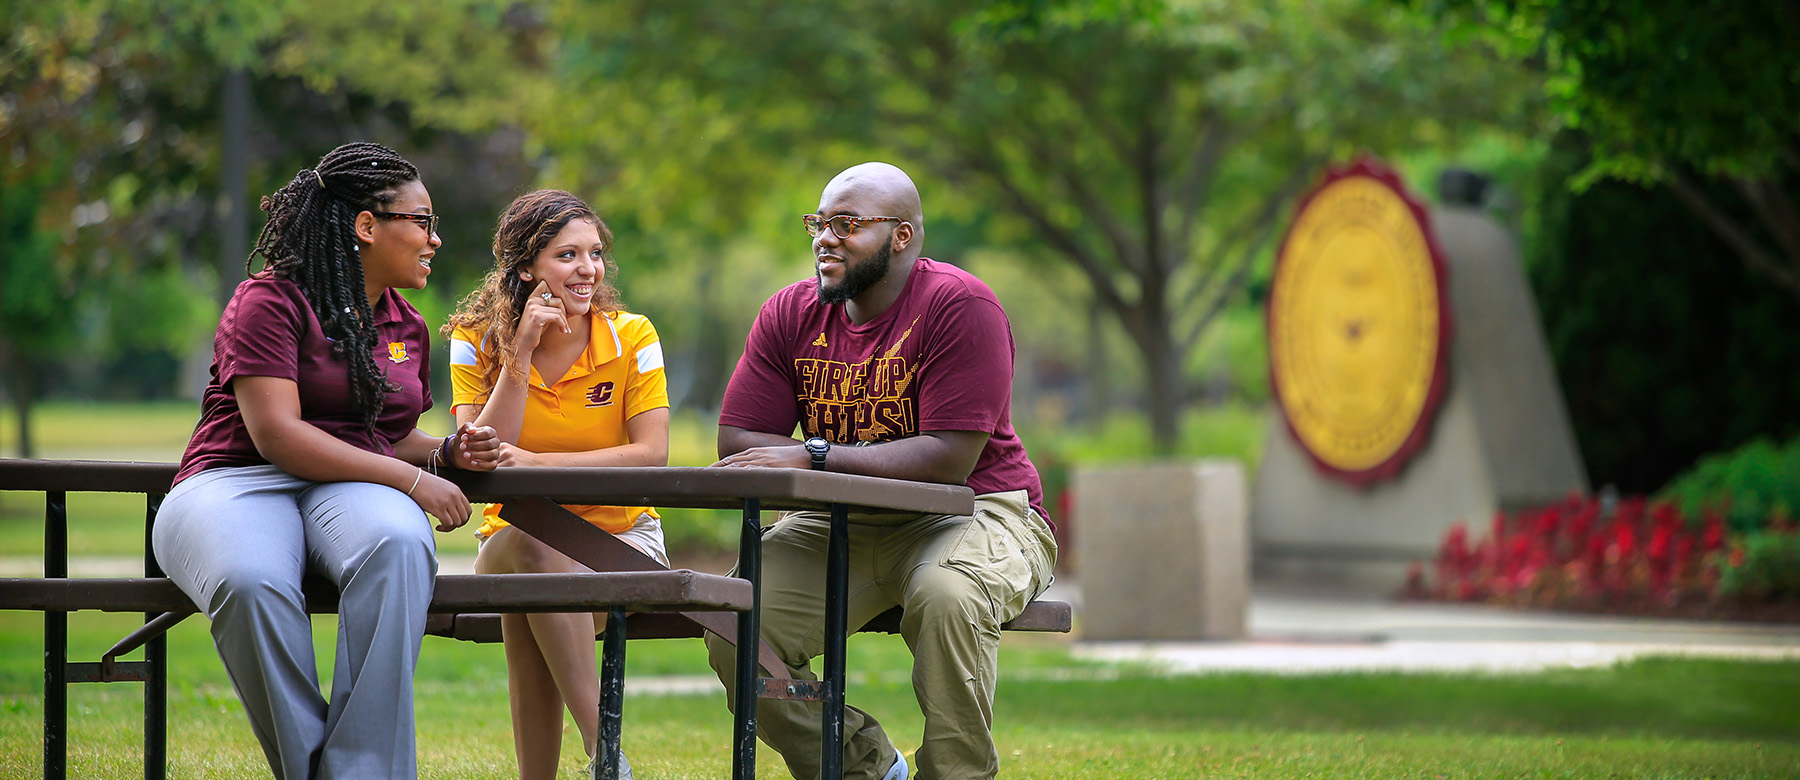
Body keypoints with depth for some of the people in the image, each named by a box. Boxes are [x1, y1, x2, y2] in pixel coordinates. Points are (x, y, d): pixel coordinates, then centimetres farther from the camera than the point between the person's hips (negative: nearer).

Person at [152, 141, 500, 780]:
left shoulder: (407, 328, 21)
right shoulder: (270, 301, -2)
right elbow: (277, 434, -13)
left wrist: (448, 452, 10)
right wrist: (410, 478, -14)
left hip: (353, 492, 5)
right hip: (239, 483, -4)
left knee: (397, 547, -36)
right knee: (252, 583, -42)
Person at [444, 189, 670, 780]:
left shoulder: (631, 337, -3)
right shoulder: (477, 340, -2)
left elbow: (652, 453, -12)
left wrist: (537, 462, -21)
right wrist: (522, 352, -17)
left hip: (621, 538, -1)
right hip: (517, 536, 1)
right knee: (519, 546, -36)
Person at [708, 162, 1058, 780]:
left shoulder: (960, 306, -14)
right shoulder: (790, 315, 3)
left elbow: (949, 459, -21)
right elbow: (736, 447, -3)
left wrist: (812, 457, -22)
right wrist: (879, 464, -15)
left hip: (971, 515, -5)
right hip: (840, 528, 5)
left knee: (946, 595, -38)